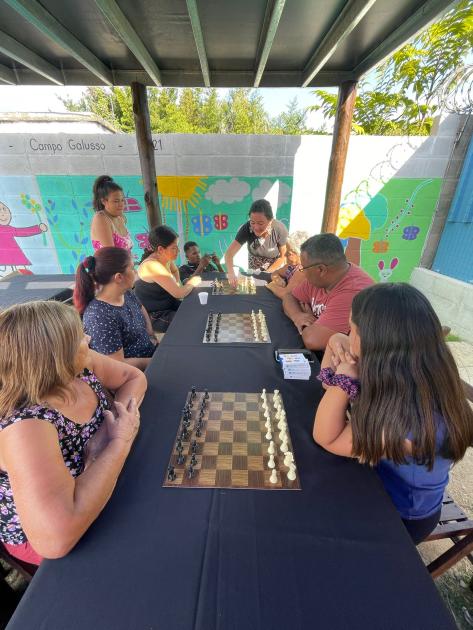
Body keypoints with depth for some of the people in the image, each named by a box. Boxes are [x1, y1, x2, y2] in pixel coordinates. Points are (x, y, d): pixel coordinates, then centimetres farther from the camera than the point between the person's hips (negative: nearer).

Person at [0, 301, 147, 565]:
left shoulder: (81, 367, -18)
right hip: (41, 536, -5)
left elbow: (134, 377, -5)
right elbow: (56, 538, -43)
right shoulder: (24, 425, -37)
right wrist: (120, 442, -34)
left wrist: (121, 421, -23)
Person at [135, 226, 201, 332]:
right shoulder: (153, 266, -28)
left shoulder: (165, 258, -2)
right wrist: (191, 283, -11)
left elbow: (175, 270, 23)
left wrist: (178, 285, 2)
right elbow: (179, 294, -31)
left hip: (169, 304, 8)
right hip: (155, 316, -8)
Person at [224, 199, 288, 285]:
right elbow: (229, 253, -33)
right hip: (254, 265, 1)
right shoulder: (246, 228, -33)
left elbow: (283, 256, -18)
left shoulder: (280, 229, -33)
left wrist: (267, 272, -24)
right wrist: (231, 273, -51)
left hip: (275, 265, 0)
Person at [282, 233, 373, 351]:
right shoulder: (318, 278, -5)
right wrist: (298, 316, -14)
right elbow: (290, 297, 7)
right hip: (318, 353, 7)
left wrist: (307, 323, -11)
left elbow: (312, 340, -32)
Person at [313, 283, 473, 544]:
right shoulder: (399, 374, -20)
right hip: (377, 479, 5)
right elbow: (330, 387, -6)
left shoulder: (415, 421, -41)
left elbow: (326, 439, -28)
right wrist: (335, 344, -25)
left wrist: (345, 375, -39)